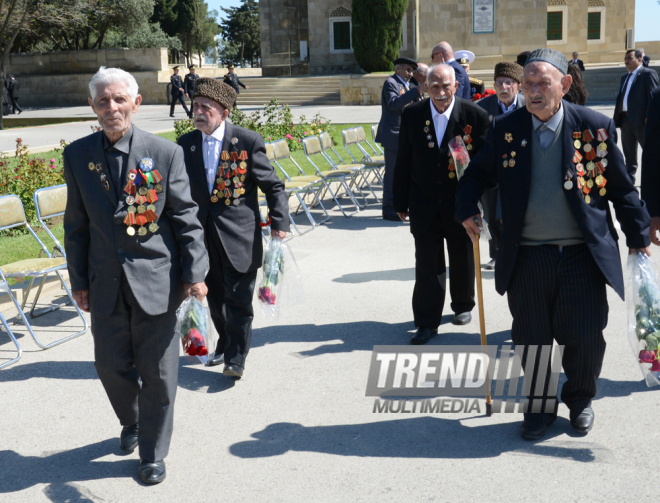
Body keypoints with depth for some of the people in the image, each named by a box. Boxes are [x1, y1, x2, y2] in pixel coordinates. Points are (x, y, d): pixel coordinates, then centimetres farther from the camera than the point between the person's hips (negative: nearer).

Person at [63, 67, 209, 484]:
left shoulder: (166, 153, -6)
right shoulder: (78, 155, 1)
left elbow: (186, 218, -3)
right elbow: (76, 225, 7)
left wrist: (194, 273, -8)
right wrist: (78, 281, 8)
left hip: (156, 280, -2)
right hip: (106, 283, 3)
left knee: (158, 371, 6)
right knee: (112, 364, 12)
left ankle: (153, 454, 26)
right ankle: (131, 423, 44)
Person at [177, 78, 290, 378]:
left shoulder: (247, 141, -8)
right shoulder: (186, 144, 4)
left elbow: (272, 186, -4)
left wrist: (279, 222, -13)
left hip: (239, 237, -4)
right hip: (204, 237, 5)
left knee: (238, 300, 1)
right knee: (215, 299, 17)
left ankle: (235, 358, 15)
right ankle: (225, 344, 39)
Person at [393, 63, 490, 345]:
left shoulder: (475, 116, -8)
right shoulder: (412, 115, -2)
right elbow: (403, 162, 4)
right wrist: (401, 202, 5)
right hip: (424, 204, 1)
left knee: (463, 259, 15)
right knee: (427, 263, 0)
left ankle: (463, 306, 39)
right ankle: (427, 323, 8)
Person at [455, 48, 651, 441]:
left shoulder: (595, 127, -4)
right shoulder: (505, 129, 0)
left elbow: (622, 189, 4)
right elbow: (478, 174, 15)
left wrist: (639, 238, 6)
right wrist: (467, 208, -2)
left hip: (582, 256, -1)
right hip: (526, 257, 1)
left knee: (585, 338, 6)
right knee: (532, 340, 10)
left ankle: (580, 398, 35)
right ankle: (540, 405, 34)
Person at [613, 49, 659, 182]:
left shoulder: (648, 74, -5)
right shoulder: (624, 77, 19)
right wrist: (617, 115, 10)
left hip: (640, 120, -8)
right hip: (625, 120, 8)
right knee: (629, 152, 14)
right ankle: (629, 179, 23)